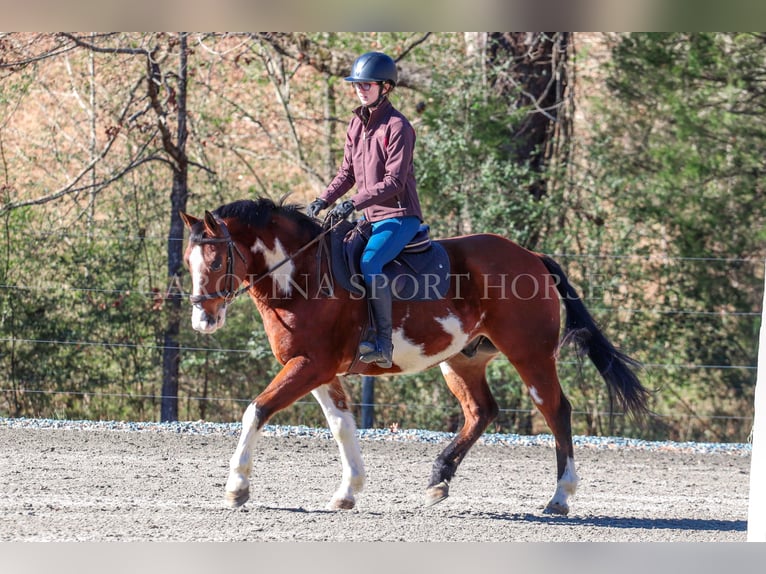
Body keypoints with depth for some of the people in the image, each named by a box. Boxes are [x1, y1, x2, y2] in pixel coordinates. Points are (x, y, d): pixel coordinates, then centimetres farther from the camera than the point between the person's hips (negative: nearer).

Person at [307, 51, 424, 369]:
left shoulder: (397, 126, -14)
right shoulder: (356, 124, 11)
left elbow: (394, 181, -20)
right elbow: (347, 172, 17)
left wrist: (354, 202, -26)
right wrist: (324, 200, 1)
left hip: (399, 215, -9)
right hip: (369, 216, 9)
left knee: (369, 262, -31)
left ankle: (384, 342, -30)